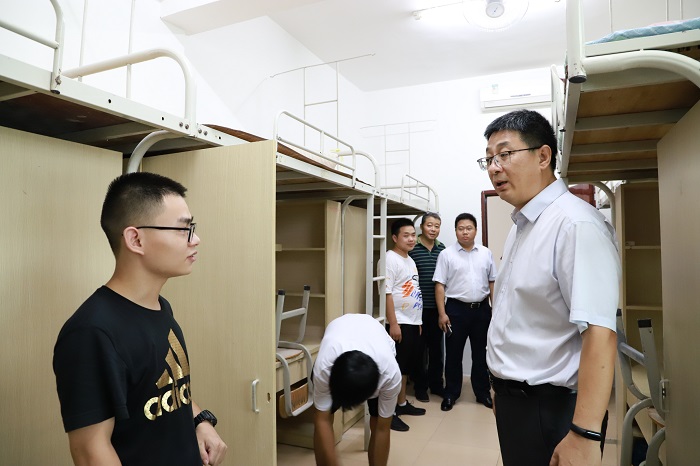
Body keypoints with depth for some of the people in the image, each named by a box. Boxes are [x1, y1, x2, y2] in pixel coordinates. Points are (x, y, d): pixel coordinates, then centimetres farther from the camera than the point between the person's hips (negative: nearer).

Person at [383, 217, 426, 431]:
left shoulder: (410, 260, 15)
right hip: (400, 323, -9)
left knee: (406, 366, 17)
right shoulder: (390, 259, -13)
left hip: (414, 323, 9)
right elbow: (387, 293, -19)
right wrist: (393, 324, -22)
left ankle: (402, 403, 30)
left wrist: (418, 322, 18)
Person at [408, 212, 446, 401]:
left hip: (437, 307, 4)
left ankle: (436, 384, 30)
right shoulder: (412, 248, -8)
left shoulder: (442, 249, 6)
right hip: (419, 307, -4)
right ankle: (420, 386, 23)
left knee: (436, 347, 15)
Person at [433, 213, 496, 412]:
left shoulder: (486, 253, 5)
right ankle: (451, 393, 21)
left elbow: (492, 283, 10)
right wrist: (442, 313, -11)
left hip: (481, 309, 3)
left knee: (480, 353, 14)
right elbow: (439, 285, -6)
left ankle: (483, 392, 28)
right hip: (456, 309, -2)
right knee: (453, 354, 7)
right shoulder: (446, 254, -4)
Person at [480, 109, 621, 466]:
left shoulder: (575, 223, -20)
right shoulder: (520, 227, 8)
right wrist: (502, 383, 17)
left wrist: (585, 436, -28)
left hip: (552, 409, -8)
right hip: (511, 397, 8)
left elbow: (599, 332, -27)